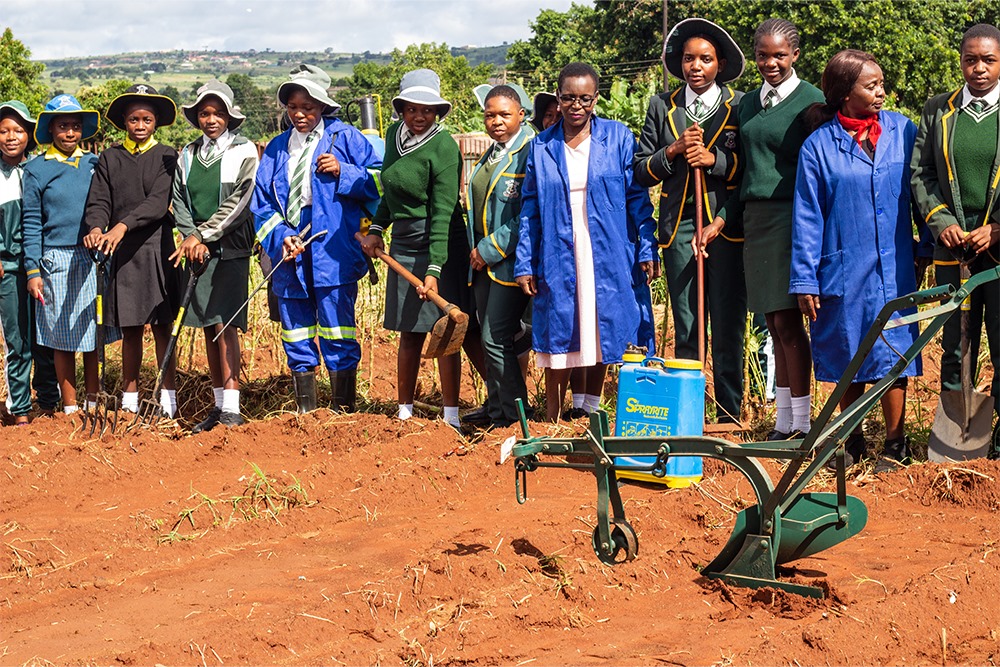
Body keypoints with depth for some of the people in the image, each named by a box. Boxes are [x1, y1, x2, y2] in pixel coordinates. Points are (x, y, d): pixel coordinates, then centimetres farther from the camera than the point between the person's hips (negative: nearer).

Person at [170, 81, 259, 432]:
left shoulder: (244, 151, -1)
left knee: (224, 325, -12)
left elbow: (238, 202, -10)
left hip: (230, 249, -5)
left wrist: (202, 234, -13)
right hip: (196, 250, 5)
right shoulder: (187, 155, 13)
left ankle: (231, 409, -11)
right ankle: (218, 405, 13)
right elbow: (179, 202, 9)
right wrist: (191, 239, -7)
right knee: (208, 327, 6)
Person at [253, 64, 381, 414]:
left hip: (333, 254, -5)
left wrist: (343, 172, -13)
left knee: (338, 340, -5)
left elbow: (379, 181, 1)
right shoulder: (276, 149, 15)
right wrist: (280, 238, -5)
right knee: (296, 342, 10)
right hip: (289, 259, 5)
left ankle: (345, 414, 4)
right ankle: (305, 416, 20)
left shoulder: (344, 137, 3)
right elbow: (262, 205, 11)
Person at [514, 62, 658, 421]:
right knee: (560, 338, 1)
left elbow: (638, 198, 2)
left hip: (607, 259, 0)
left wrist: (647, 249, -4)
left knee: (600, 335, 6)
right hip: (558, 259, 1)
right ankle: (552, 422, 9)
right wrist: (523, 263, 2)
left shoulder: (618, 137, 3)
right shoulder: (542, 147, 7)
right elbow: (529, 209, 8)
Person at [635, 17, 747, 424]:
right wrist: (674, 150, -7)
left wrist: (714, 159, -13)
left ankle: (729, 418, 4)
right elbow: (642, 171, 9)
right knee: (685, 330, 5)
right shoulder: (662, 107, 12)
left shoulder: (740, 106, 6)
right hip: (679, 226, 2)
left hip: (727, 226, -2)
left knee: (728, 330, -2)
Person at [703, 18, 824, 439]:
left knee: (787, 321, -9)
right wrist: (721, 220, 12)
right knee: (774, 324, 8)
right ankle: (783, 422, 14)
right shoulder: (749, 103, 15)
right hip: (754, 218, 6)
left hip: (791, 217, -6)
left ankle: (802, 424, -2)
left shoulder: (811, 101, -4)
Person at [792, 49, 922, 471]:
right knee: (847, 358, 9)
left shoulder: (903, 131, 2)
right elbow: (807, 217, -1)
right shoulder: (818, 146, -3)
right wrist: (805, 279, -3)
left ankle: (895, 444, 12)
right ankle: (853, 443, 25)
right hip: (843, 273, -1)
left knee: (891, 355, 0)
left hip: (893, 270, 1)